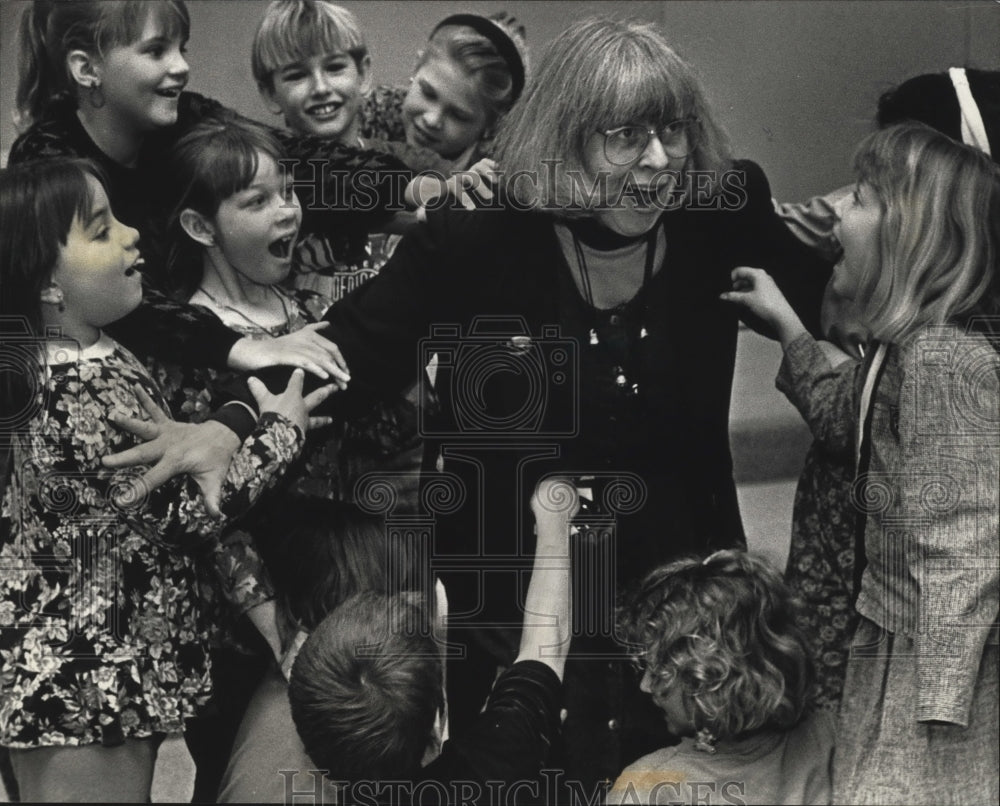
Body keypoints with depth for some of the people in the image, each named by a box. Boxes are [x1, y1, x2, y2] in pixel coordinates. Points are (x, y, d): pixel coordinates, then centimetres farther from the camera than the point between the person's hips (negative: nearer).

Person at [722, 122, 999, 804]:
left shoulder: (943, 360, -22)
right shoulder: (909, 347, 8)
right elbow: (842, 417, 30)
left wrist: (938, 710, -23)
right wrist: (784, 322, 26)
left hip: (939, 664, -10)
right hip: (897, 644, 10)